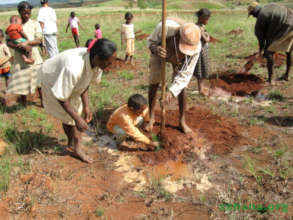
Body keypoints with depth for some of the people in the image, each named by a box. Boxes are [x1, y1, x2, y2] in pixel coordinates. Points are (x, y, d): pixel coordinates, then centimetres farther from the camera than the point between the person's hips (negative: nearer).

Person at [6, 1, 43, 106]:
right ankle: (24, 105, 20)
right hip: (20, 58, 0)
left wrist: (27, 42, -21)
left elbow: (39, 40, -5)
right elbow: (8, 42, -2)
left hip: (34, 57, 0)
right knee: (21, 81, 4)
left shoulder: (35, 23, 3)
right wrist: (19, 46, -20)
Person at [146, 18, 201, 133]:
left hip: (179, 59, 0)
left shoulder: (196, 47, -38)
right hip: (160, 53, 0)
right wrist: (156, 49, -46)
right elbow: (151, 41, -22)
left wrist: (171, 91, -42)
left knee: (181, 88, -7)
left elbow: (186, 73, -32)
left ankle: (182, 121, 10)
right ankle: (151, 117, 13)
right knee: (153, 83, -3)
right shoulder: (165, 27, -43)